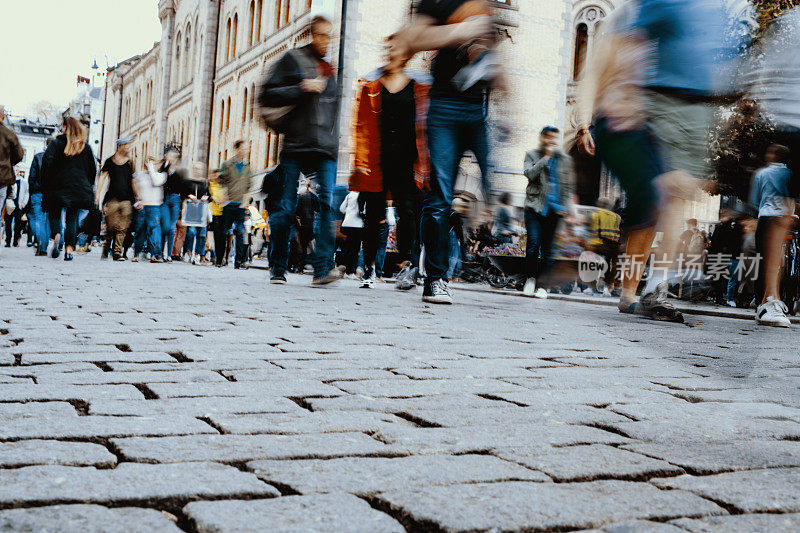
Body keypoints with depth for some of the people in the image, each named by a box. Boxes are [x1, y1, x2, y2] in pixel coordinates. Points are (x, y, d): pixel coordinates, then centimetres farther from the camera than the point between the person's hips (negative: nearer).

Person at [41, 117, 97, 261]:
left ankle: (57, 235, -20)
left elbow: (47, 162, -10)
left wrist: (45, 185, -4)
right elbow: (93, 169, 10)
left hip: (58, 186, -2)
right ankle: (69, 249, -5)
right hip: (79, 188, 2)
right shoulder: (86, 147, 9)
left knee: (54, 214, 10)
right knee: (73, 218, 6)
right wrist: (87, 186, 20)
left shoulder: (56, 144, 0)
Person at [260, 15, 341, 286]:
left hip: (325, 147, 4)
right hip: (295, 144, -3)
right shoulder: (292, 59, 7)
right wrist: (302, 88, -11)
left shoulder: (330, 69, 22)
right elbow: (267, 96, -1)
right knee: (285, 207, -2)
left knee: (327, 202, -14)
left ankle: (323, 268, -20)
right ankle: (278, 268, 10)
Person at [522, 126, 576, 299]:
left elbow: (569, 186, 16)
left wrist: (565, 207, 5)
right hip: (535, 206, -2)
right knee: (533, 243, -15)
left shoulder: (565, 159, 15)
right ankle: (530, 279, 0)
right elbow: (529, 173, -10)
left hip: (554, 208, 2)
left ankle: (540, 284, 7)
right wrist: (546, 157, -10)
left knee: (547, 248, 0)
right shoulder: (532, 155, 9)